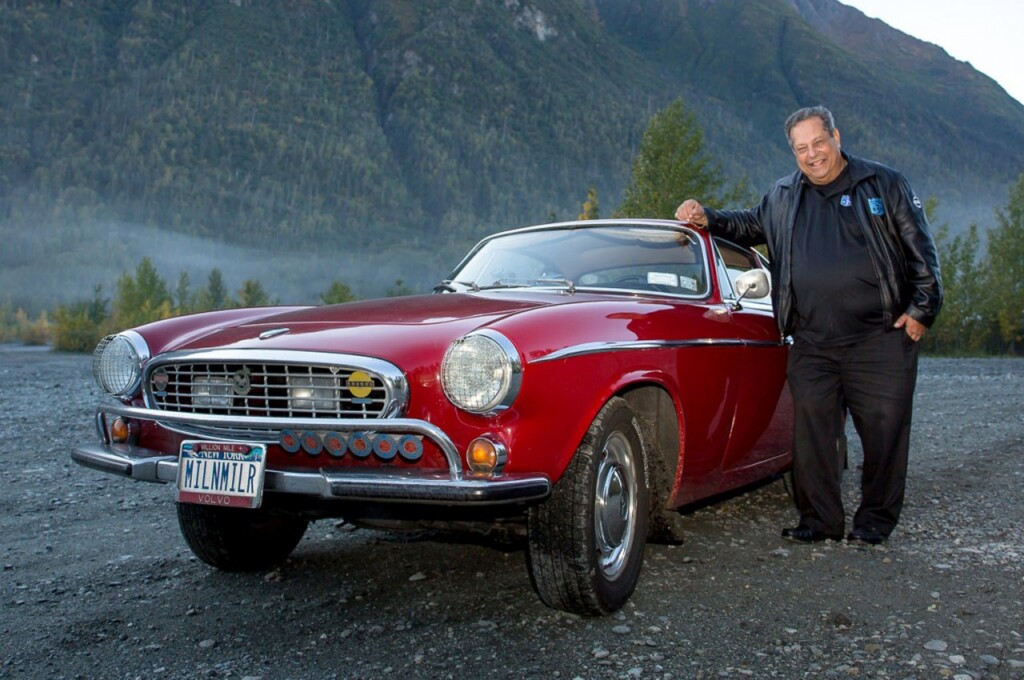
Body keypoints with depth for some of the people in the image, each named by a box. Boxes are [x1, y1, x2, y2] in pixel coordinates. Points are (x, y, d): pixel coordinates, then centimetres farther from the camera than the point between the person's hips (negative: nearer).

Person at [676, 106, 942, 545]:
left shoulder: (885, 185, 3)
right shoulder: (783, 197, 13)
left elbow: (922, 252, 3)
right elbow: (749, 226, 30)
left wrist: (922, 310, -4)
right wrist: (707, 219, 11)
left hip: (881, 338, -3)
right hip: (811, 344, 3)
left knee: (884, 429, 1)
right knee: (811, 431, 1)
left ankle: (876, 520, 16)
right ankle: (820, 520, 13)